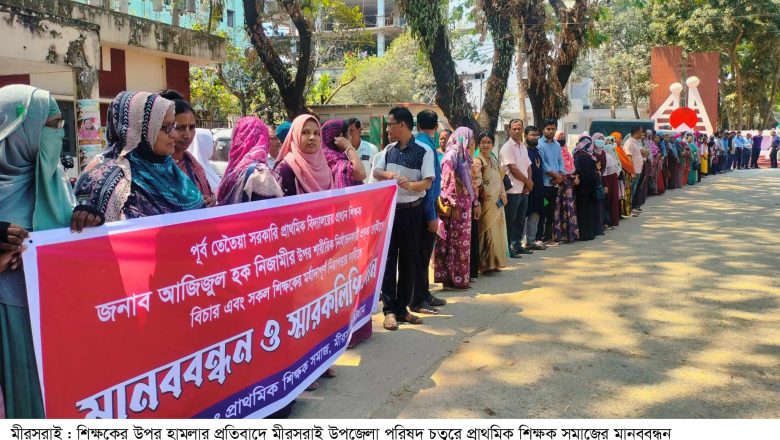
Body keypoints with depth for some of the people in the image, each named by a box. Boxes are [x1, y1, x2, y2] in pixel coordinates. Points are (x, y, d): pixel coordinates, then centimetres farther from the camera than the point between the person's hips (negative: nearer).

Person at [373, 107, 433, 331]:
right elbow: (376, 172, 8)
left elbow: (427, 182, -13)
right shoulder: (388, 150, 9)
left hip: (411, 211, -3)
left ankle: (401, 308, 17)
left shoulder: (423, 151, -7)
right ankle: (389, 310, 4)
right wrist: (387, 174, -14)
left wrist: (410, 184, -32)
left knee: (409, 260, 5)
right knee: (388, 259, 0)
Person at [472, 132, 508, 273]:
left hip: (497, 202, 8)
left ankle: (494, 263, 20)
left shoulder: (493, 159, 14)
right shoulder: (478, 161, -10)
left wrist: (503, 194, 6)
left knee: (497, 231, 11)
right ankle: (487, 264, 3)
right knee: (488, 232, -5)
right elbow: (477, 182, -21)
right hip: (487, 202, -8)